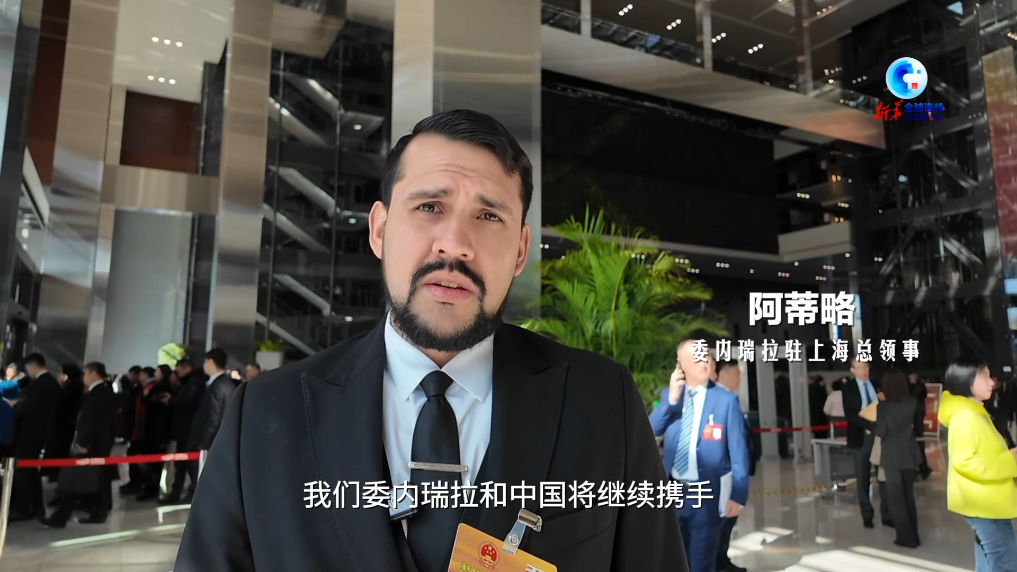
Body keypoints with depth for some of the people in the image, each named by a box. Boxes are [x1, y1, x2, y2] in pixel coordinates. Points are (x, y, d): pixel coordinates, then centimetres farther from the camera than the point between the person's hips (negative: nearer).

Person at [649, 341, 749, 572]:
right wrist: (671, 399, -17)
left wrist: (738, 495, -11)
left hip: (708, 495, -4)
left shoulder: (726, 399, -8)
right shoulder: (669, 394, 4)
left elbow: (738, 452, -7)